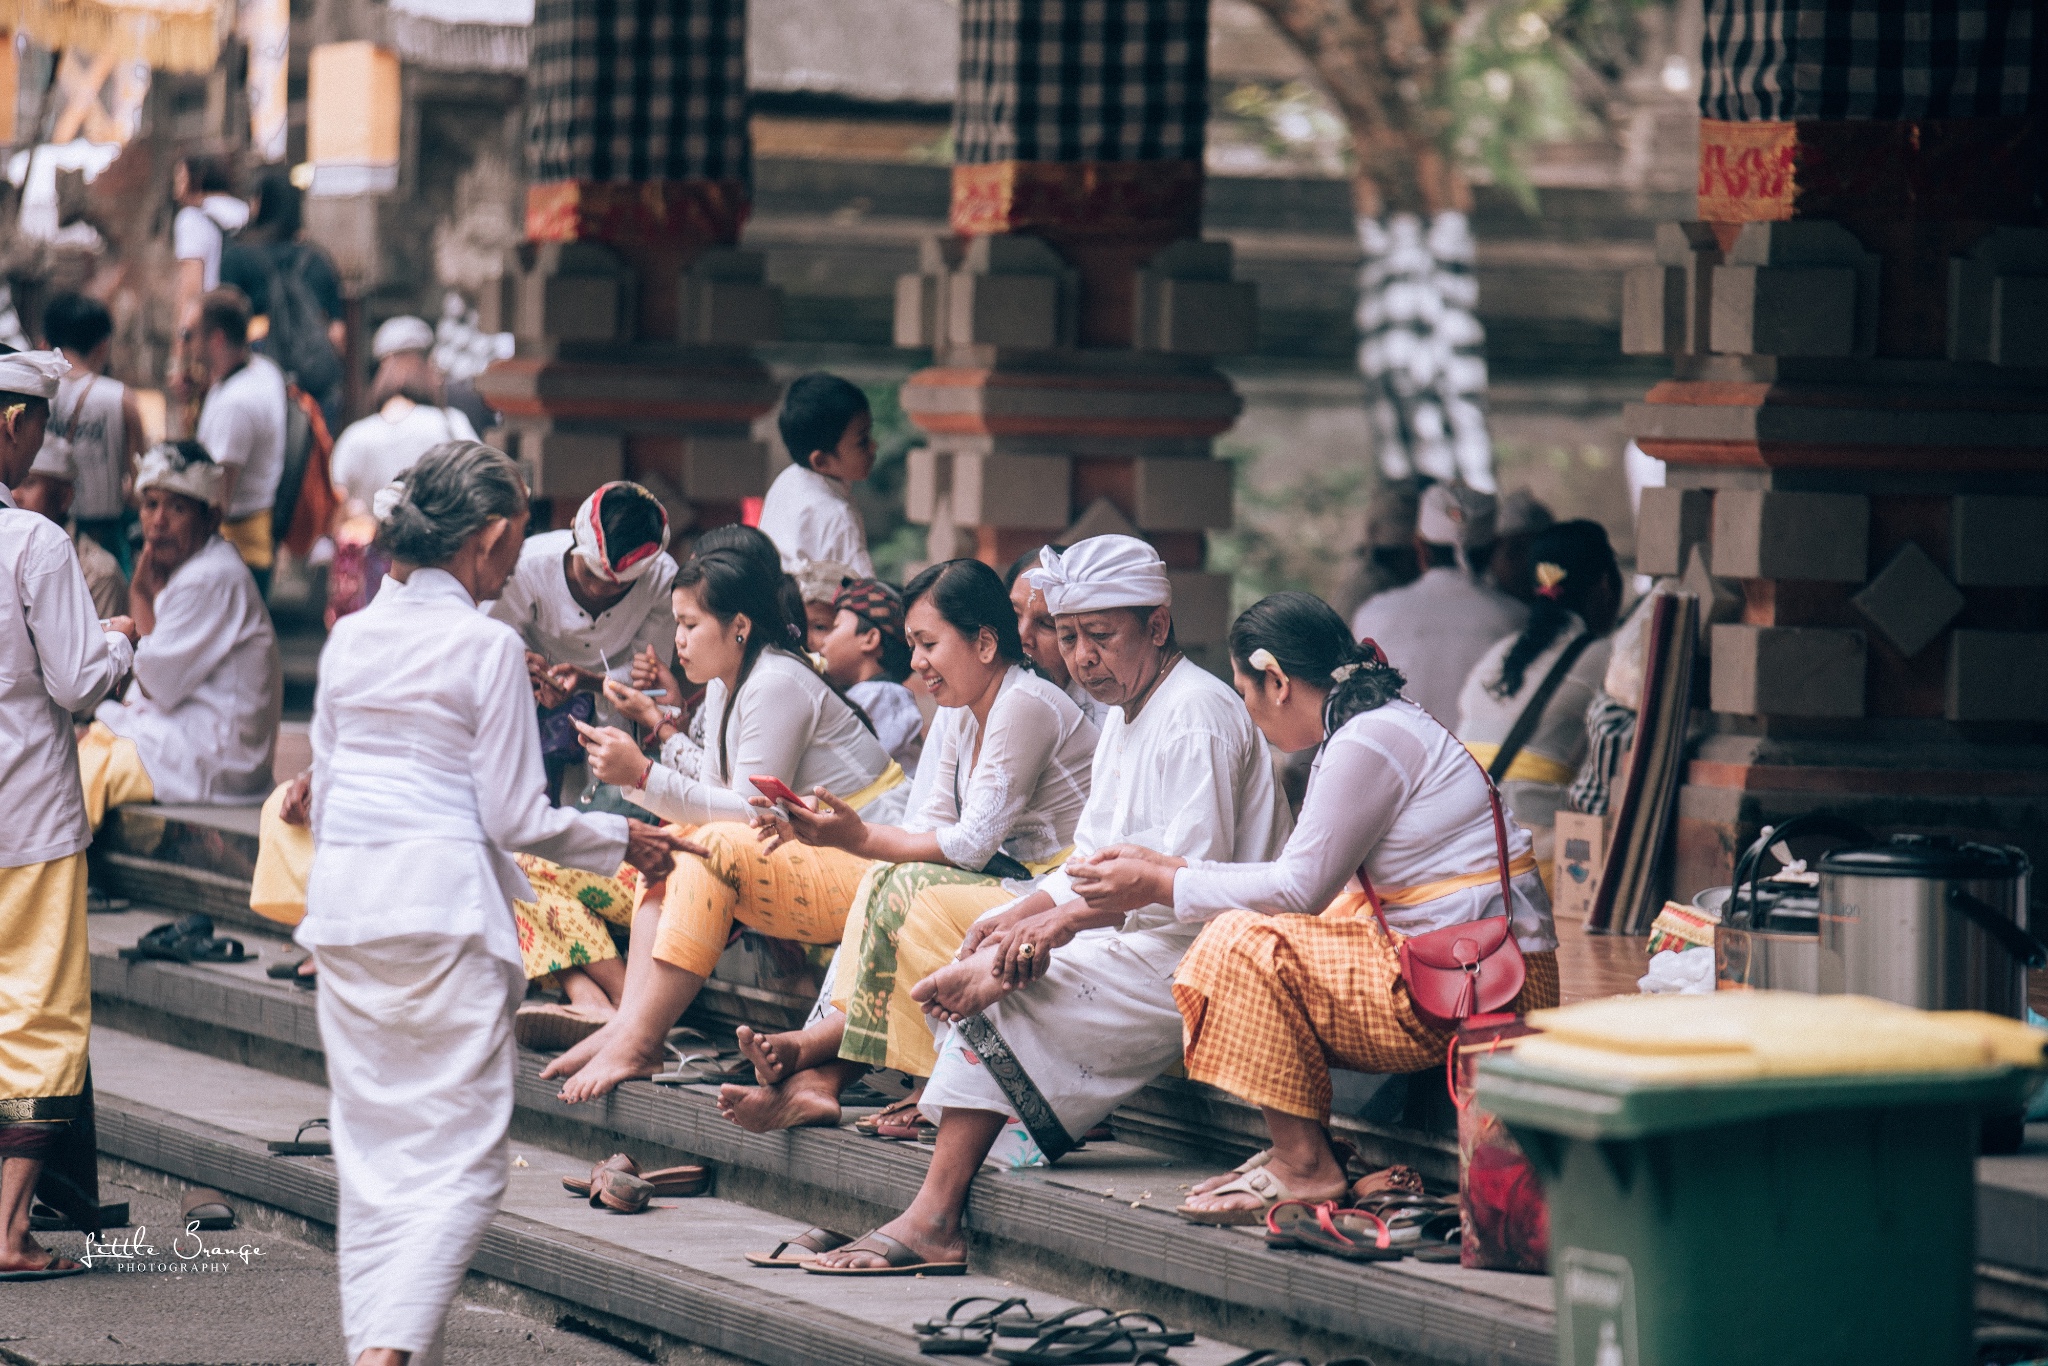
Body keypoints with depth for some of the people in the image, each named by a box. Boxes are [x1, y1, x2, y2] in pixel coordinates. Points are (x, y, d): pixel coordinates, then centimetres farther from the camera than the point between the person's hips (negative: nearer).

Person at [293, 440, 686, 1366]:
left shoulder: (350, 639, 9)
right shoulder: (486, 646, -8)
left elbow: (322, 793, 15)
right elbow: (512, 817, -7)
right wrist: (622, 840, 6)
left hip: (345, 902, 6)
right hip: (444, 900, -6)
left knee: (371, 1142, 13)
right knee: (460, 1150, -3)